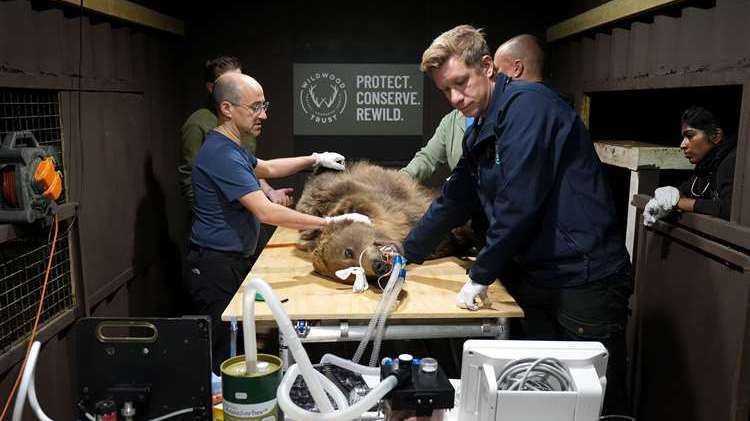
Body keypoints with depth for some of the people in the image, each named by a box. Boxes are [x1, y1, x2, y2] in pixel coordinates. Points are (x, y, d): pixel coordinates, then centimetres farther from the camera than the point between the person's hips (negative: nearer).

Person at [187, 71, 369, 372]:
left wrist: (315, 159, 17)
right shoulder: (222, 154, -23)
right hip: (216, 266, -10)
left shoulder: (229, 146, 11)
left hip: (232, 260, 10)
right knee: (222, 356, -1)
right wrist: (330, 222, -28)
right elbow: (266, 213, -30)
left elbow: (267, 168, 27)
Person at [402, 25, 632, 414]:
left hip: (585, 277, -8)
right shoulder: (479, 133, 13)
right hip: (538, 278, 8)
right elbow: (454, 201, 22)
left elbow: (519, 204, -21)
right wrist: (407, 252, 24)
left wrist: (480, 276, -12)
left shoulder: (527, 104, -14)